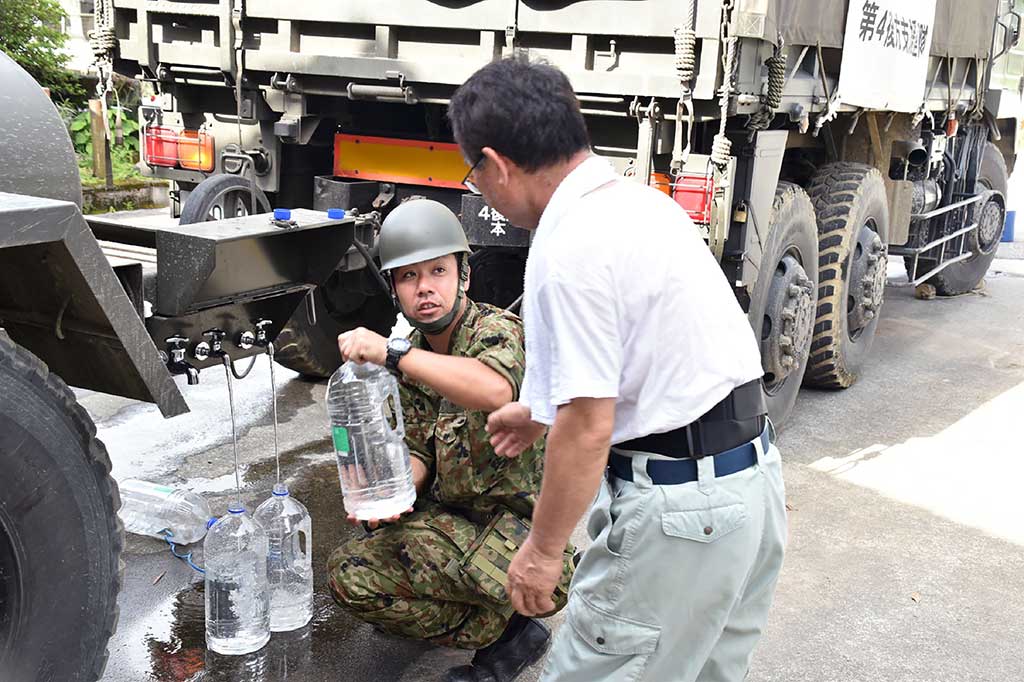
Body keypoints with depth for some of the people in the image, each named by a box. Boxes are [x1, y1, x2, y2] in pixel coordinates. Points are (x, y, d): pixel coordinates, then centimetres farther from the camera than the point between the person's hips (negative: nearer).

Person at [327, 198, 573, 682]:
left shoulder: (497, 329, -17)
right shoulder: (414, 355, 7)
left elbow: (496, 390, -42)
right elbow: (420, 452, 9)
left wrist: (393, 352, -42)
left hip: (520, 521, -8)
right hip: (451, 519, 8)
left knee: (408, 548, -29)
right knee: (348, 574, -2)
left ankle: (490, 626, 3)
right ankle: (504, 635, 5)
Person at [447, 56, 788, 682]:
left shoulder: (568, 254, -21)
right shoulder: (640, 200, 9)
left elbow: (589, 429, -22)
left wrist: (543, 549, -8)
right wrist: (543, 410, 32)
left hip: (679, 512, -10)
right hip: (754, 475, 10)